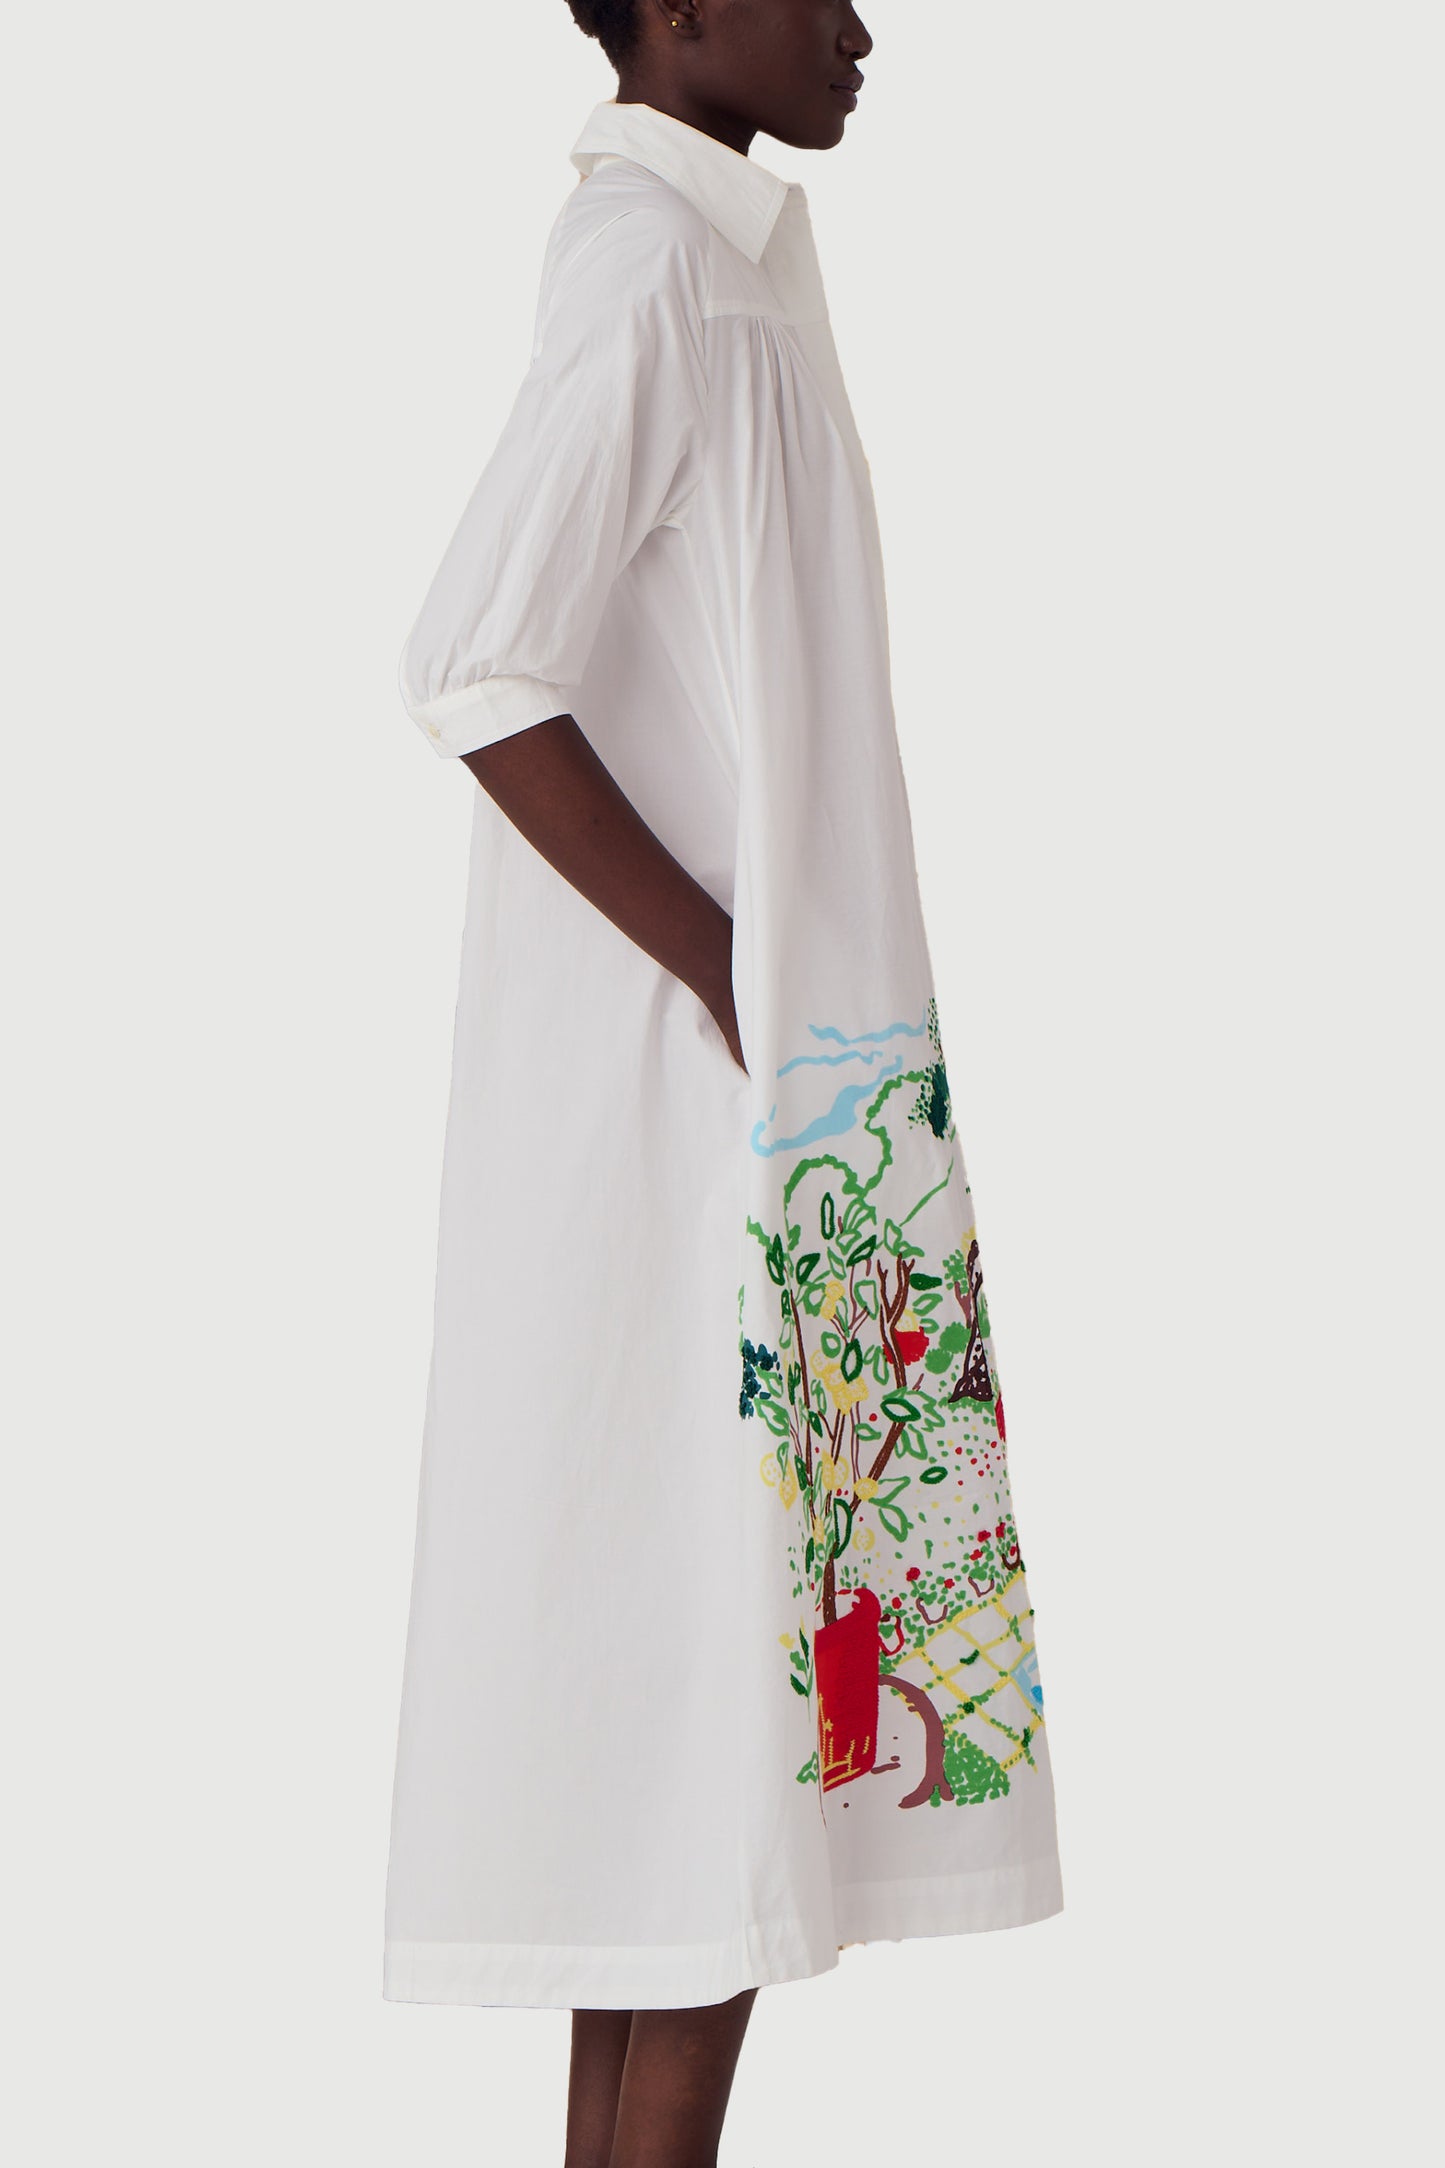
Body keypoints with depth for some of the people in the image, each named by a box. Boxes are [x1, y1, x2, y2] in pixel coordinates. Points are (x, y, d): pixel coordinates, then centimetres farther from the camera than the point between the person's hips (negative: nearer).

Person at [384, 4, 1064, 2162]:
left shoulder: (698, 243, 16)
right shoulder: (658, 275, -14)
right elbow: (475, 670, -24)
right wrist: (733, 977, -18)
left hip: (746, 1086, 10)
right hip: (721, 1090, -10)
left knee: (664, 1650, 12)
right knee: (745, 1649, -5)